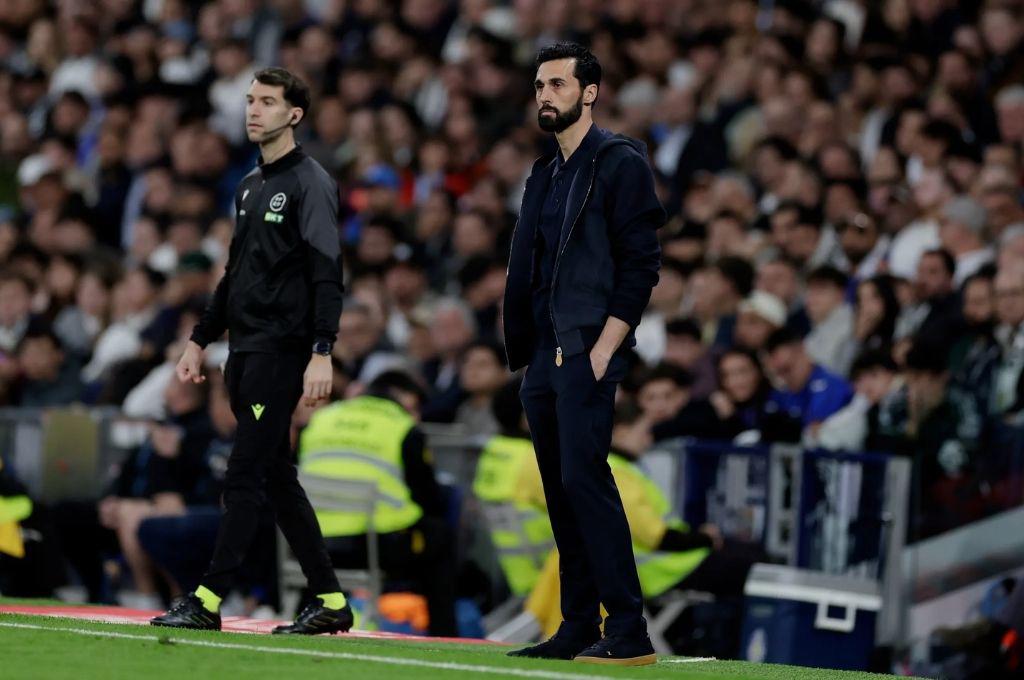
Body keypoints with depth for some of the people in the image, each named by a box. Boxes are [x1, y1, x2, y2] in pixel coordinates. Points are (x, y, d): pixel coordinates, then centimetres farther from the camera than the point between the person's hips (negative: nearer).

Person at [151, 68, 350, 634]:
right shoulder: (250, 187, 19)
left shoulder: (309, 183, -8)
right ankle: (331, 601, 13)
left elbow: (327, 273, -16)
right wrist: (200, 341, 22)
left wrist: (322, 353, -25)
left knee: (245, 475, -10)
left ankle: (209, 601, -10)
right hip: (244, 351, 9)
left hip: (281, 350, -9)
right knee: (276, 477, 9)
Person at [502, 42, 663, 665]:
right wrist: (527, 355, 14)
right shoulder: (545, 176, 21)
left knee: (584, 477, -17)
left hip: (588, 354, -9)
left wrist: (603, 351, -17)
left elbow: (640, 265, -11)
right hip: (544, 357, 9)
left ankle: (629, 633, -17)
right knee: (561, 490, 8)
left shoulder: (620, 164, -4)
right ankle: (579, 628, 11)